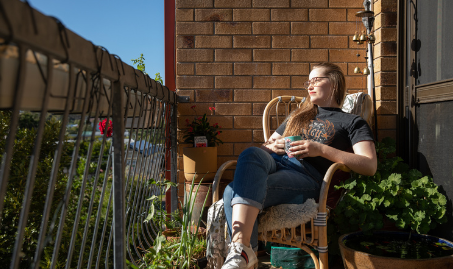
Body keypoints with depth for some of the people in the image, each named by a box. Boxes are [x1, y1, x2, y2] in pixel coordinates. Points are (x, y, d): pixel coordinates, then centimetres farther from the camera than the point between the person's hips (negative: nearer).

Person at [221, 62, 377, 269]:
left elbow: (370, 166, 3)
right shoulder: (298, 116, 37)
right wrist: (273, 147, 9)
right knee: (251, 153, -35)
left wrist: (321, 149, -7)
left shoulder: (353, 122, 19)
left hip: (308, 176, -5)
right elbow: (267, 145, 37)